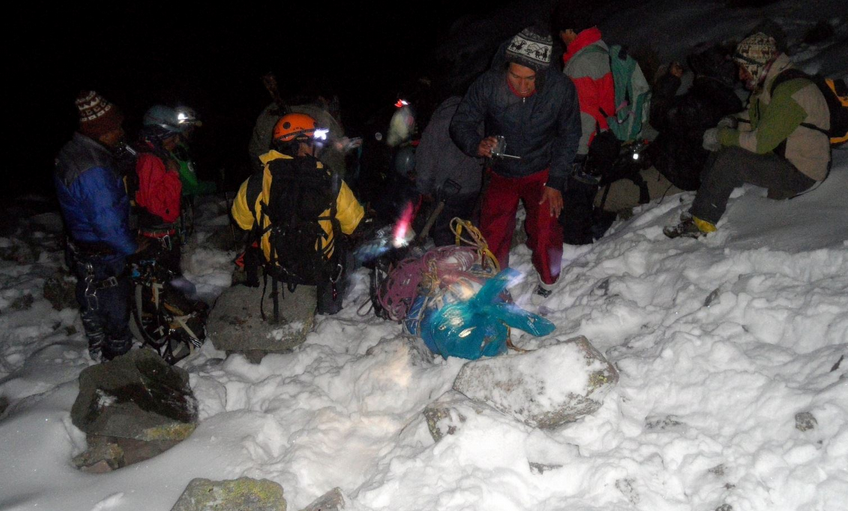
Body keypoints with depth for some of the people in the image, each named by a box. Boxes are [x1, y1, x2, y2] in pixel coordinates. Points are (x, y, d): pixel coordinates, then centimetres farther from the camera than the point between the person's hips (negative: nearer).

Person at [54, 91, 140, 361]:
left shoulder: (73, 152, 0)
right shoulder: (93, 172, -32)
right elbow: (108, 224, -30)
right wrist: (133, 248, -14)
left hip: (81, 248, 10)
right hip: (102, 257, -10)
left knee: (91, 302, 27)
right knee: (115, 309, 9)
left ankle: (98, 348, 47)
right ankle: (120, 357, 27)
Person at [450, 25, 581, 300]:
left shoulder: (562, 88, -22)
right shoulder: (488, 84, -25)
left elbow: (569, 136, -8)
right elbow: (460, 123, -14)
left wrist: (555, 183, -10)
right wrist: (477, 145, -37)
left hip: (541, 173, -1)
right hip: (501, 173, 1)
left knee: (544, 230, -12)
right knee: (492, 235, 1)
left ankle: (548, 280, 19)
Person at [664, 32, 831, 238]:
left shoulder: (790, 91, -23)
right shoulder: (770, 85, 9)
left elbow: (761, 142, -27)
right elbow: (754, 119, 21)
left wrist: (721, 136, -16)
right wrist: (732, 123, -1)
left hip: (801, 174, -10)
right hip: (781, 158, 10)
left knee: (731, 159, -25)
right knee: (719, 158, 1)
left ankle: (700, 222, -18)